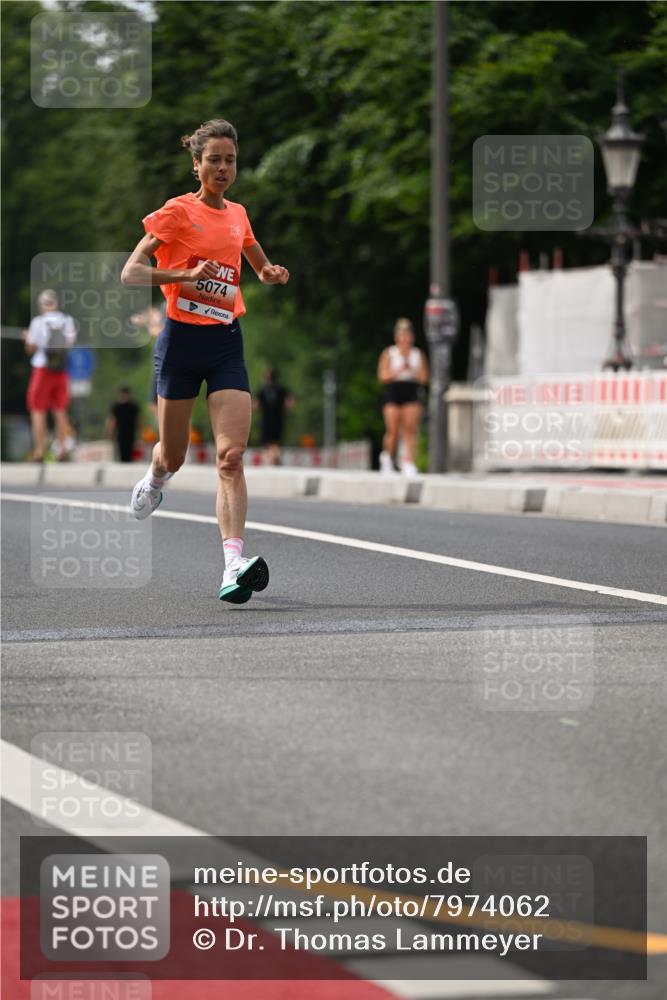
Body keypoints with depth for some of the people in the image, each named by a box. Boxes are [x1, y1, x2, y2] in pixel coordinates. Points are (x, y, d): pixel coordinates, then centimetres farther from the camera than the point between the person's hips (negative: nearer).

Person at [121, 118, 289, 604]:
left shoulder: (238, 214, 11)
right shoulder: (177, 211, -5)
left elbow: (261, 267, 29)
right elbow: (131, 272, -13)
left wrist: (272, 273, 5)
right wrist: (186, 275, -26)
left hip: (227, 344, 3)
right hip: (182, 340, -3)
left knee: (232, 455, -14)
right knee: (174, 455, 10)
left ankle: (234, 563, -24)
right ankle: (155, 481, 49)